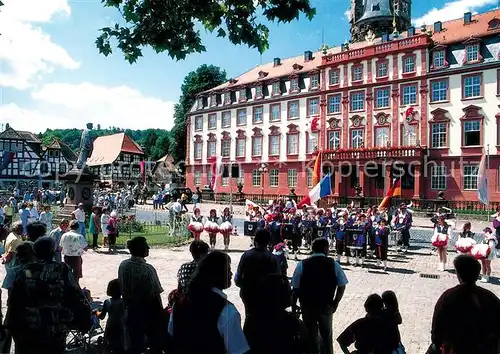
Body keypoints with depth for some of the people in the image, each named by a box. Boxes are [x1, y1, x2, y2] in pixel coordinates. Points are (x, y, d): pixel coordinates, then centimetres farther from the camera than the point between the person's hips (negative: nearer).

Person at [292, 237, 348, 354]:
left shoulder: (302, 265, -11)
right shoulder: (333, 264, -8)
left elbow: (296, 288, -10)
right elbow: (342, 286, -5)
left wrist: (293, 305, 3)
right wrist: (335, 303, 7)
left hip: (307, 306, -1)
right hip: (327, 306, 1)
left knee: (311, 335, 18)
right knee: (327, 335, 23)